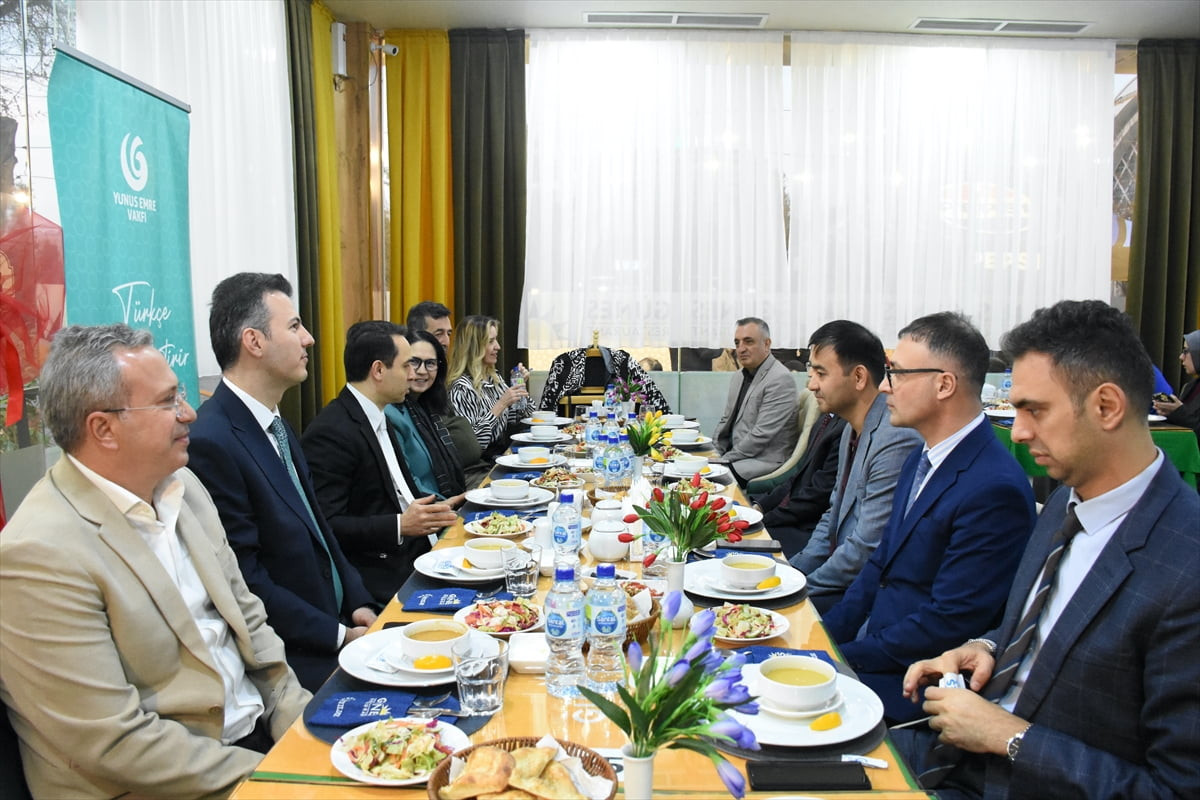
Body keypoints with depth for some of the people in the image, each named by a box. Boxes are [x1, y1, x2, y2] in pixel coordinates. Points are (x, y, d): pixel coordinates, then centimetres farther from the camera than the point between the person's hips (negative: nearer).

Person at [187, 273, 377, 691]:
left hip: (336, 625, 8)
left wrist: (358, 604, 2)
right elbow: (244, 581, -18)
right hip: (300, 658, -8)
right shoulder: (212, 443, -19)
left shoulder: (277, 427, 10)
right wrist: (339, 636, -14)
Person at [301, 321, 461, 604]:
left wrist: (438, 507, 8)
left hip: (415, 550, 9)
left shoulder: (377, 420, 14)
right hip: (383, 575, -9)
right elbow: (326, 525, -21)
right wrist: (399, 526, -27)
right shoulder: (330, 433, -16)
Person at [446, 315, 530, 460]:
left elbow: (515, 418, 19)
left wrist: (520, 384, 4)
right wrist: (501, 404, -22)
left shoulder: (494, 377, 9)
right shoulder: (462, 388, -16)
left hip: (506, 452, 8)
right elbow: (472, 442, -22)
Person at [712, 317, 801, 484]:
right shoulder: (740, 377, 13)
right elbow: (726, 420, 19)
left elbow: (762, 435, -21)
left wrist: (725, 459, -16)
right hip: (736, 455, 8)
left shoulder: (780, 380, -16)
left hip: (764, 462, -8)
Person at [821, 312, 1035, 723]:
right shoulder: (921, 459, 9)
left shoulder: (994, 489, -22)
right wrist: (822, 638, 3)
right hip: (872, 648, 8)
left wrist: (842, 657, -17)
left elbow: (947, 623, -22)